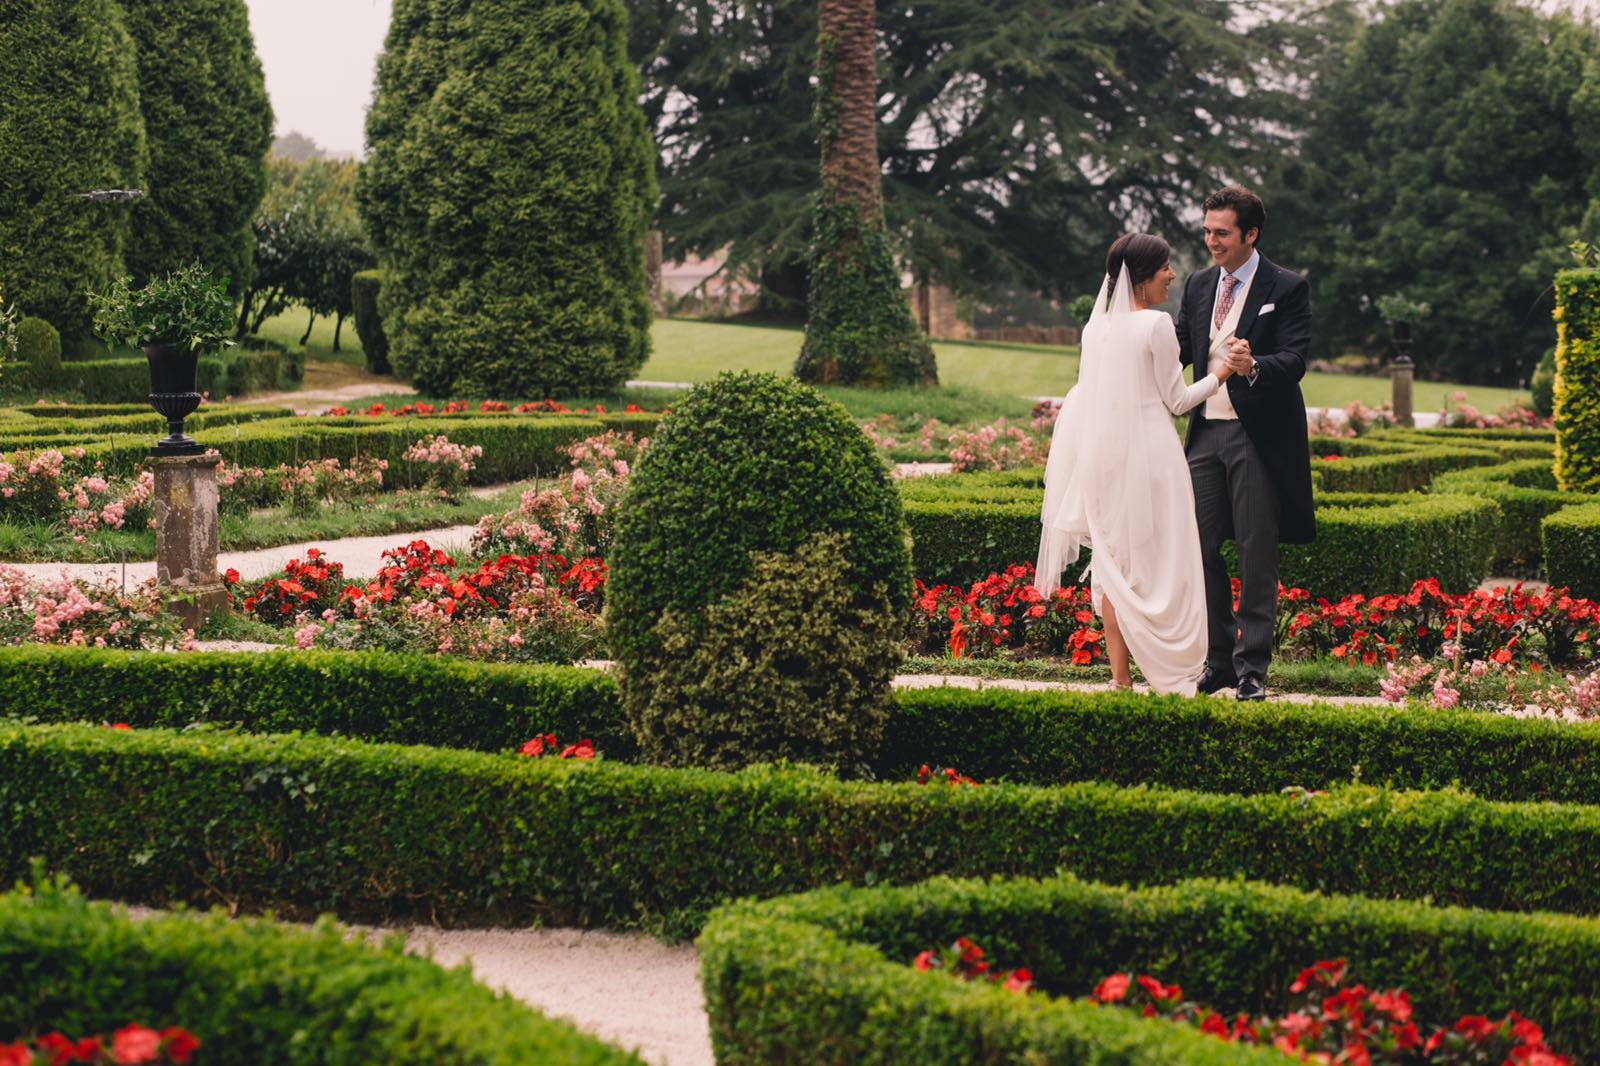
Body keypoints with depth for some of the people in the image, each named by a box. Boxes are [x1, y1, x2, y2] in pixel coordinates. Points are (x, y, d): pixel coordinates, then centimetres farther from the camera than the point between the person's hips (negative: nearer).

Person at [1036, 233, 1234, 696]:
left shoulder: (1096, 326, 8)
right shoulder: (1156, 324, -11)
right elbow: (1176, 400, -6)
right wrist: (1217, 377, 6)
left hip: (1102, 458, 6)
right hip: (1148, 453, -6)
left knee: (1113, 563, 9)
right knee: (1158, 562, -1)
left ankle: (1120, 677, 10)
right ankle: (1169, 675, 0)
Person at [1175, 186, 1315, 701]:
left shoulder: (1286, 288, -6)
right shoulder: (1198, 285, 12)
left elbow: (1295, 361, -14)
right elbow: (1179, 350, 13)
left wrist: (1253, 366, -34)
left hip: (1257, 436, -5)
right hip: (1206, 432, 5)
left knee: (1256, 555, -2)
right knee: (1203, 549, 6)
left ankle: (1252, 668, 3)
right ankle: (1219, 661, 16)